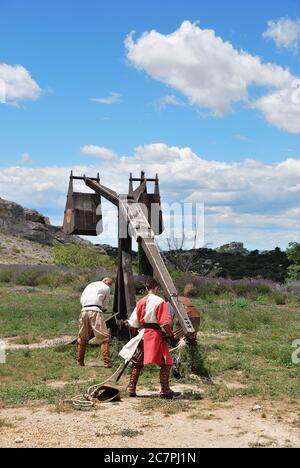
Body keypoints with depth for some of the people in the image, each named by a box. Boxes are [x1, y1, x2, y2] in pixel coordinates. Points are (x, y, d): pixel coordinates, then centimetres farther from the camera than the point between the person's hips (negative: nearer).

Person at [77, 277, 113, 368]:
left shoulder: (90, 285, 28)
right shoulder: (106, 288, 13)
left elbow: (81, 299, 24)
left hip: (84, 310, 6)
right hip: (95, 311, -6)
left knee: (82, 338, 16)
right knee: (104, 337, -2)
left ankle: (80, 361, 21)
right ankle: (106, 362, -9)